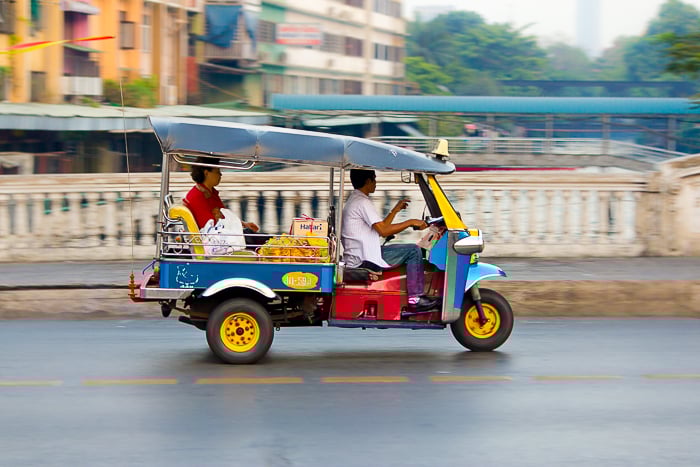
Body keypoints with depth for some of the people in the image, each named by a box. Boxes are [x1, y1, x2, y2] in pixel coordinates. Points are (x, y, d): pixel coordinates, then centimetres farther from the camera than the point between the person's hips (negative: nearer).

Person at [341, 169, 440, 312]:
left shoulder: (353, 200, 19)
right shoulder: (362, 202, -14)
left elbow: (380, 227, 21)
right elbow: (383, 231, -22)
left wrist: (396, 210, 20)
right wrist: (410, 222, -14)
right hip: (366, 260, -11)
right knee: (413, 251, -8)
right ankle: (415, 298, -8)